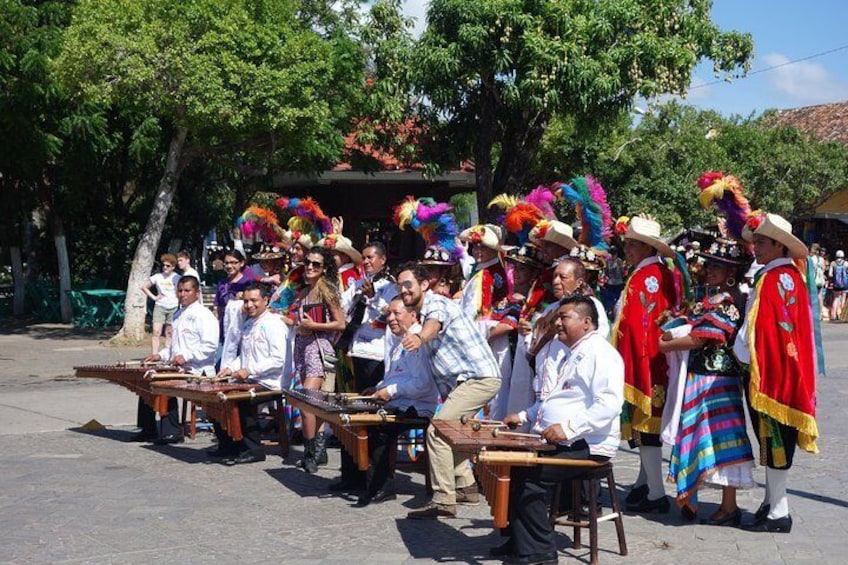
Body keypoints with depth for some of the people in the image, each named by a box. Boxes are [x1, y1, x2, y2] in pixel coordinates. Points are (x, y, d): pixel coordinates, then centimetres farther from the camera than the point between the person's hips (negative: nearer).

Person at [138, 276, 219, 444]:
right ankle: (148, 430, 11)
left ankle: (172, 431, -16)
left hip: (198, 371, -10)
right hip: (179, 368, 10)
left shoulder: (203, 315, -9)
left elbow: (210, 345, -20)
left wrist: (186, 356, -26)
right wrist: (161, 355, 15)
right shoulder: (179, 315, 20)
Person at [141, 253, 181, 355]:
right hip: (160, 307, 1)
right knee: (156, 332, -11)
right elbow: (143, 286, 11)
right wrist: (153, 297, 4)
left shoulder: (176, 278, -2)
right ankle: (155, 355, -14)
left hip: (173, 308, -1)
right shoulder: (158, 277, 2)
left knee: (169, 333, 6)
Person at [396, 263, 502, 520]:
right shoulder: (424, 314, 20)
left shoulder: (437, 303, -12)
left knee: (437, 430, -17)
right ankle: (465, 487, 33)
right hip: (462, 382, 11)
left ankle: (443, 500, -15)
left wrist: (420, 338, -59)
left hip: (479, 378, -11)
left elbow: (435, 323, -36)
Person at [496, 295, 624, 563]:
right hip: (556, 441, 10)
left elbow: (609, 403, -25)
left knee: (526, 474, -23)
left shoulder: (601, 352, -11)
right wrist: (525, 416, 22)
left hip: (586, 447, -10)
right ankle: (518, 540, 9)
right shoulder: (573, 354, 23)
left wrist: (569, 427, -32)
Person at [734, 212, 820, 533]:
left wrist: (740, 354, -9)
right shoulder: (793, 276, 10)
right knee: (775, 439, 15)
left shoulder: (771, 280, -17)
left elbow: (758, 330, -20)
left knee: (772, 438, -2)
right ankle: (773, 502, 25)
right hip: (789, 371, 9)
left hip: (769, 372, -9)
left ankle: (778, 512, 4)